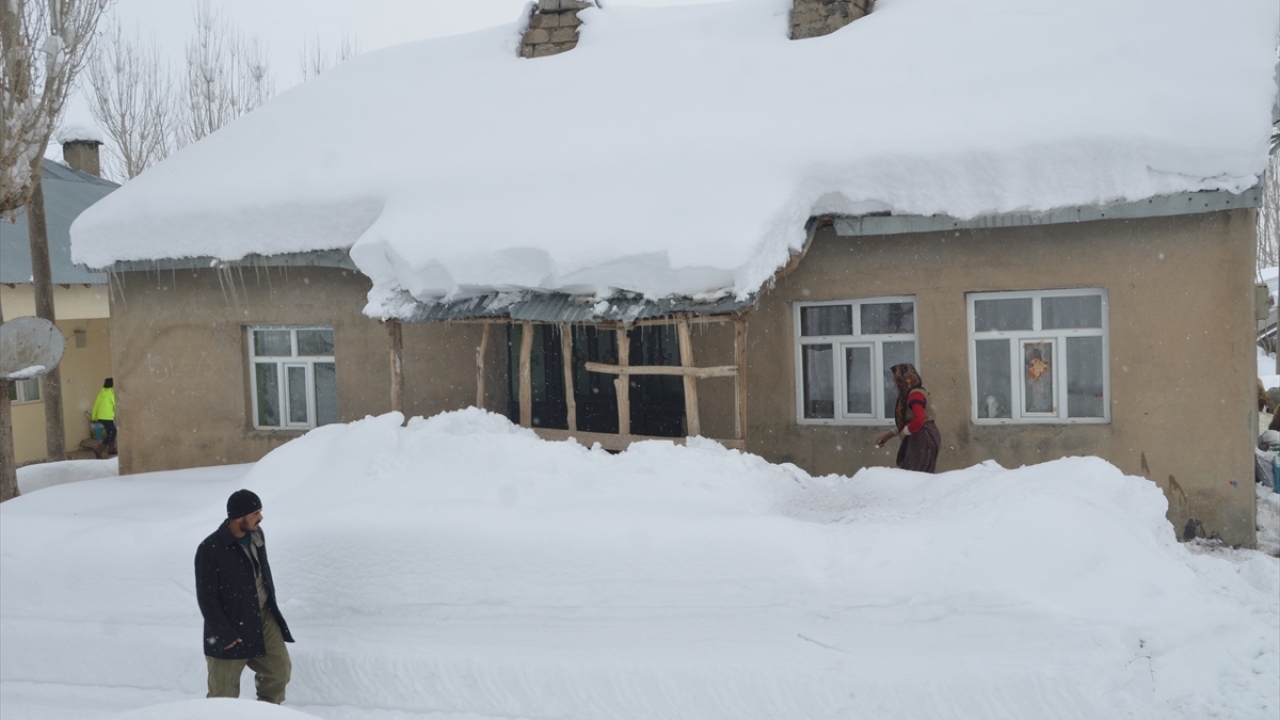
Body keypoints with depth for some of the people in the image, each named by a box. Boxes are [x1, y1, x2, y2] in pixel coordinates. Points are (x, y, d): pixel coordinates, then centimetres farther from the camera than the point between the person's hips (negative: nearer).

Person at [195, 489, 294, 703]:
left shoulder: (256, 534, -1)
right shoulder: (210, 550, -23)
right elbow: (206, 598, -18)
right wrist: (223, 633, -18)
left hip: (264, 617, 6)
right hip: (231, 625, -6)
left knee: (280, 670, 8)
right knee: (224, 690, 6)